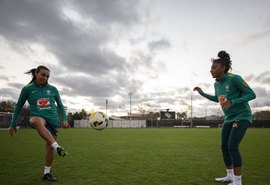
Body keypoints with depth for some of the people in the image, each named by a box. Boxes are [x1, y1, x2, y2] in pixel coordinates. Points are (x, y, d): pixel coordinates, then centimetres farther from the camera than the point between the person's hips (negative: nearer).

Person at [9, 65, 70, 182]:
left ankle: (47, 173, 24)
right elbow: (18, 107, 11)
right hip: (37, 117, -3)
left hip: (53, 119, 3)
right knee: (37, 121, -40)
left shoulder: (53, 89, 8)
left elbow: (60, 105, 16)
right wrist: (13, 124, 13)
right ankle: (57, 147, -48)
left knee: (49, 146, 4)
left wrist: (64, 119, 4)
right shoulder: (27, 89, 4)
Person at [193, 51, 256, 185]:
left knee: (232, 146, -16)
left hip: (242, 116, -8)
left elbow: (252, 94, -17)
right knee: (224, 147, 7)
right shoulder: (217, 84, 5)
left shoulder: (234, 78, -18)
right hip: (229, 118, 8)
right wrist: (202, 93, 12)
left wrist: (232, 101, -30)